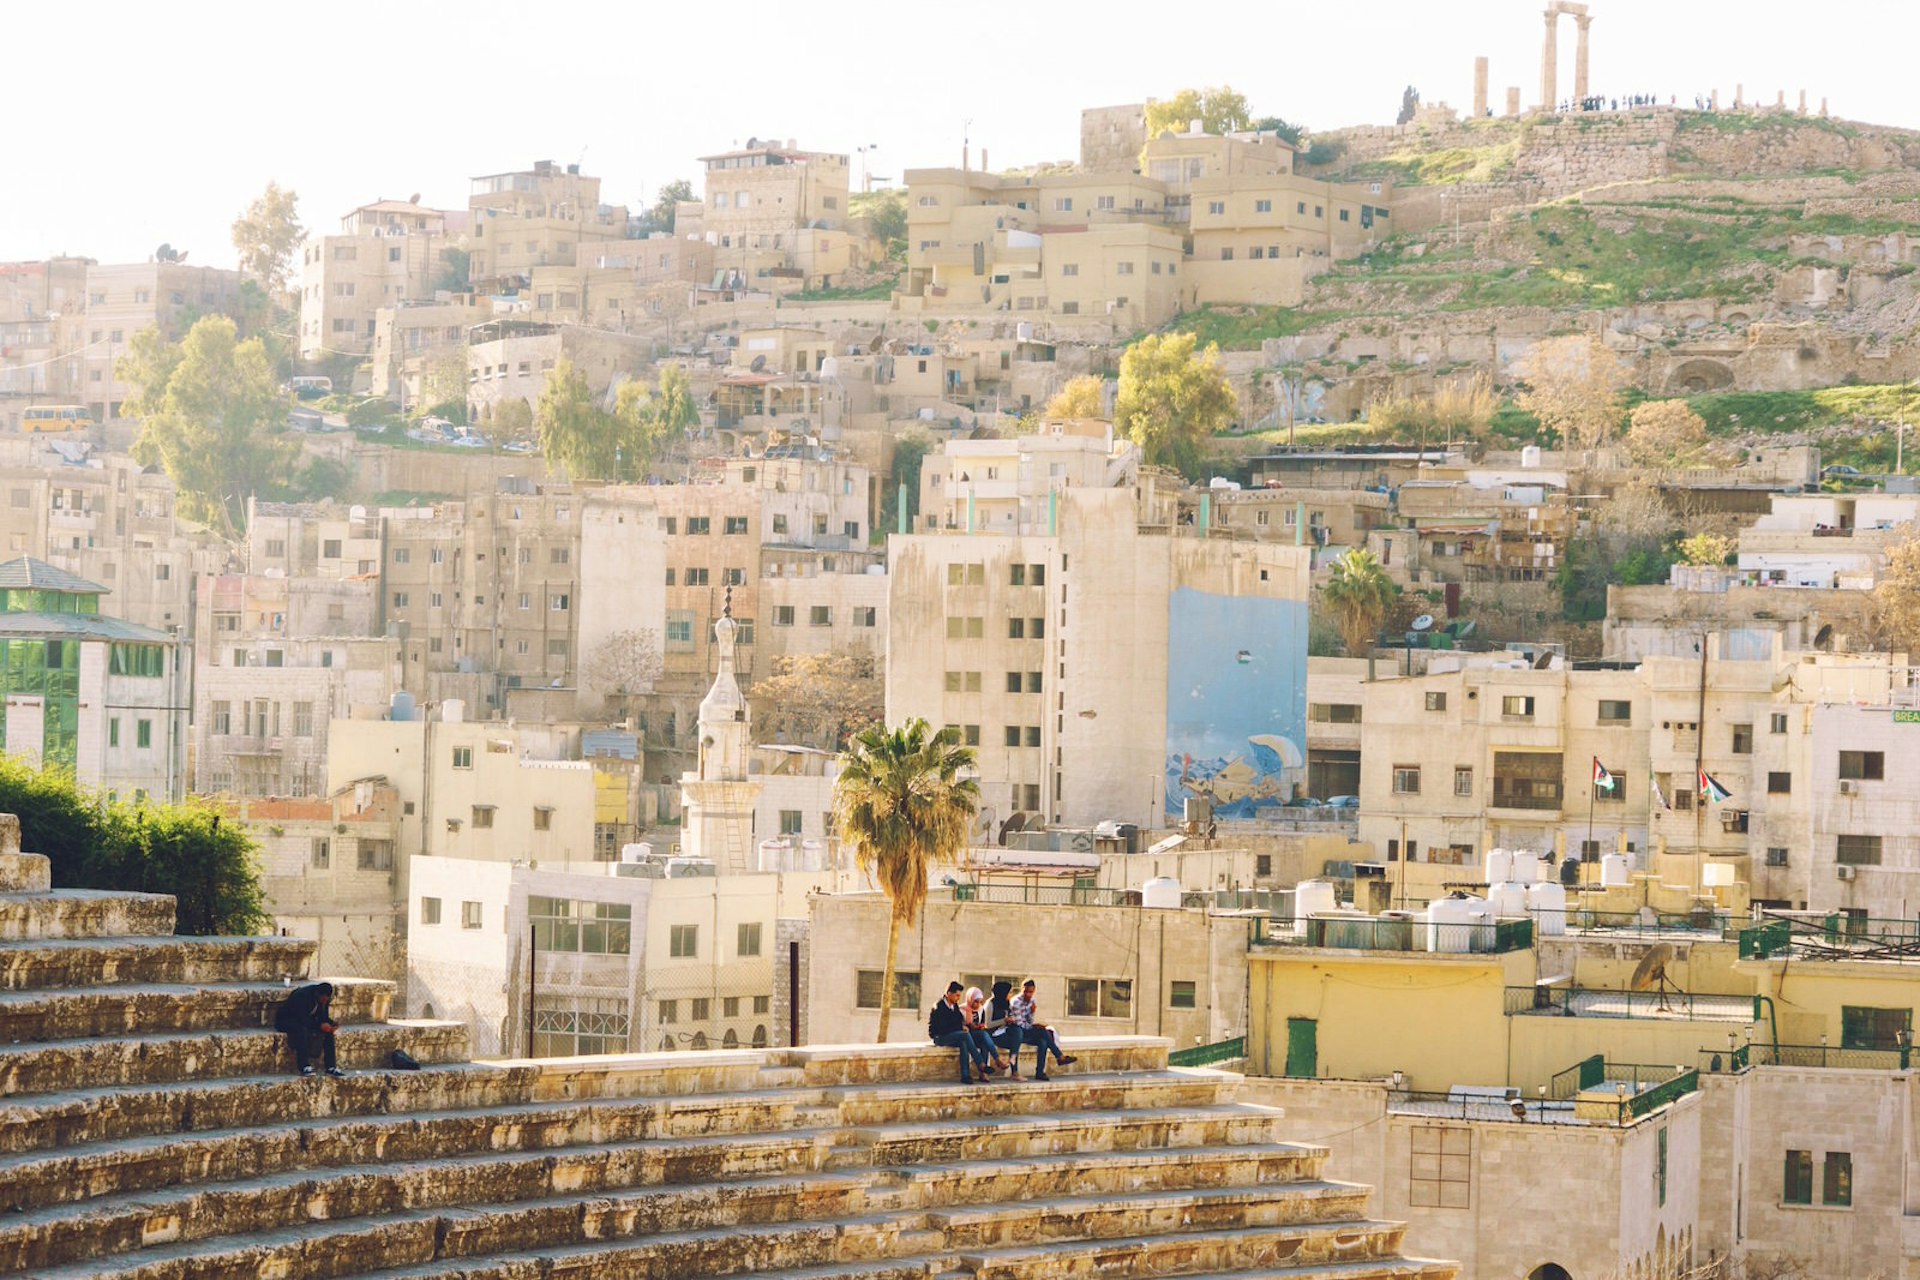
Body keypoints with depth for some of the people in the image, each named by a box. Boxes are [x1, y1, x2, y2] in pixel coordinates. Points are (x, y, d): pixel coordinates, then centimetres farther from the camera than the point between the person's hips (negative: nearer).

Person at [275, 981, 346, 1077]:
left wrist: (330, 1025, -21)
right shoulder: (302, 996, -30)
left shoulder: (324, 998, -7)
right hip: (285, 1020, -8)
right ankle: (304, 1067, -37)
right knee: (302, 1029, -39)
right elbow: (302, 1019, -34)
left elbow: (323, 1016, 0)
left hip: (306, 1019, 8)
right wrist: (320, 1025, -39)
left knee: (328, 1029, -12)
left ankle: (330, 1067, -12)